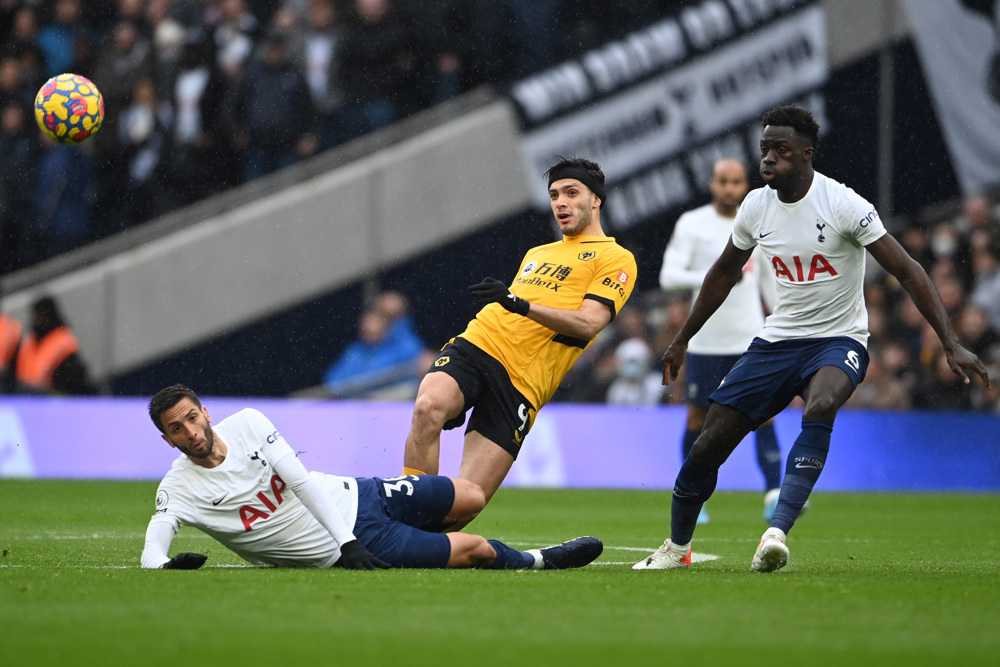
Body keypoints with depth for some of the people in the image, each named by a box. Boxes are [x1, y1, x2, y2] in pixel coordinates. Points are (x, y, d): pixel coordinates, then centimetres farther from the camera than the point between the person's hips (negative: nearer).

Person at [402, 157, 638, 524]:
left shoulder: (615, 258, 8)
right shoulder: (536, 254, 29)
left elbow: (589, 323, -8)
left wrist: (520, 304, -20)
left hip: (521, 383, -5)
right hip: (476, 343, 5)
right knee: (428, 408, -31)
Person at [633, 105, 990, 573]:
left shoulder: (843, 205, -16)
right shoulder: (756, 207, 0)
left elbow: (907, 272, -14)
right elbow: (725, 273, 19)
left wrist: (950, 345, -21)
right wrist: (682, 341, 24)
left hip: (839, 341, -5)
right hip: (777, 341, 5)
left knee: (820, 406, -38)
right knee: (710, 443, -3)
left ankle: (777, 531, -44)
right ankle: (676, 547, 20)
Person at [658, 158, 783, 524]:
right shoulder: (692, 224, -3)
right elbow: (668, 275, -11)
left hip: (752, 340, 2)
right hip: (706, 340, -2)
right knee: (698, 418, 4)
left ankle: (774, 494, -15)